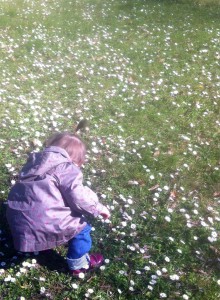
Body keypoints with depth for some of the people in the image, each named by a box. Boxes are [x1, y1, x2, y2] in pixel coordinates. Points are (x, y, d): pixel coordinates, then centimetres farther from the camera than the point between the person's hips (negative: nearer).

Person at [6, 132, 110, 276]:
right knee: (80, 225, 9)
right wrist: (98, 208, 1)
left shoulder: (36, 161, 19)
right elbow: (78, 197, -14)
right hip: (41, 223, -9)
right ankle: (78, 264, 22)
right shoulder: (67, 168, -7)